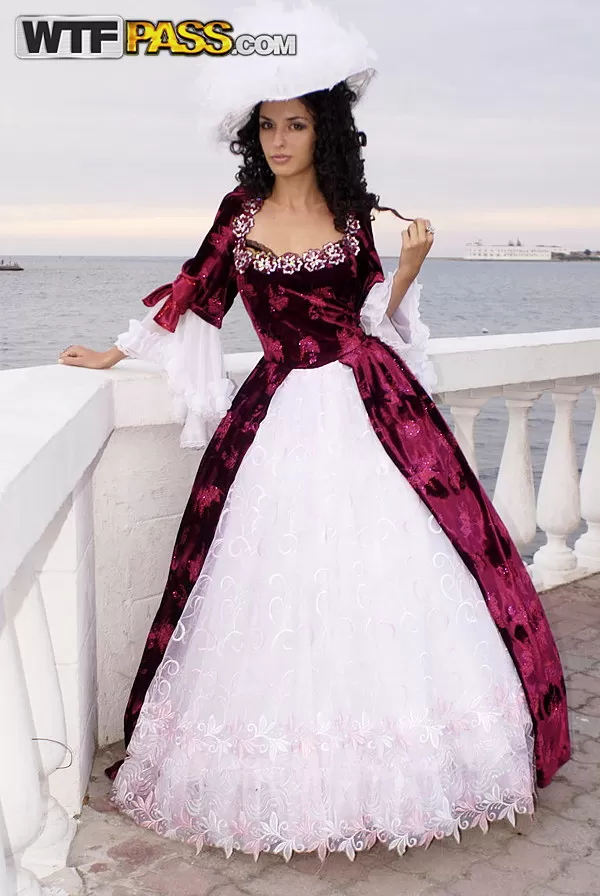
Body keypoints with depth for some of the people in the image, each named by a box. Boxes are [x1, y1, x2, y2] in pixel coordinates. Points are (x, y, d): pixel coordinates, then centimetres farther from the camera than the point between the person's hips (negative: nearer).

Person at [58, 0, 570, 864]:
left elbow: (372, 314, 10)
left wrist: (408, 266, -7)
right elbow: (194, 294, 14)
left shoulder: (352, 211, 5)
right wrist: (117, 352, 19)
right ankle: (286, 774, 18)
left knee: (384, 568, -2)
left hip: (367, 405, 0)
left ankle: (399, 756, 17)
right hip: (279, 416, 0)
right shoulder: (242, 208, 5)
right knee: (282, 582, 1)